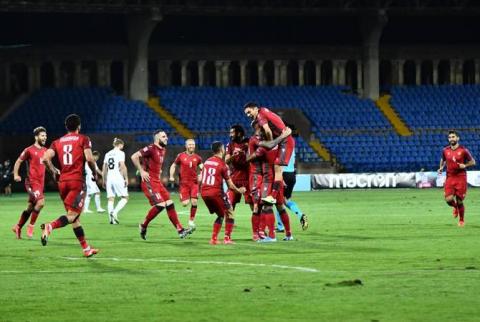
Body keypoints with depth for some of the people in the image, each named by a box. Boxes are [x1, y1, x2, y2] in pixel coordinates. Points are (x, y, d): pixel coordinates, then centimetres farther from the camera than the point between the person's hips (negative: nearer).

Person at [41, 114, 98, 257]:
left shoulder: (58, 142, 13)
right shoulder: (83, 139, 2)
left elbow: (46, 158, 0)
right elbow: (89, 158, -12)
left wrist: (54, 171, 16)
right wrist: (94, 172, 5)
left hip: (63, 181, 5)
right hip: (77, 181, -5)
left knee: (75, 217, 14)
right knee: (72, 215, -12)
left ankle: (86, 248, 18)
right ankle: (50, 226, -39)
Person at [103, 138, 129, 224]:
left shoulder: (108, 154, 14)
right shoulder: (120, 153, -4)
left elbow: (104, 168, 15)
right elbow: (122, 166, -13)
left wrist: (104, 180, 21)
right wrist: (126, 178, -10)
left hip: (109, 178, 6)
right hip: (118, 178, -6)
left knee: (111, 199, 7)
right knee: (125, 198, 2)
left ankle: (111, 218, -3)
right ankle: (115, 212, -18)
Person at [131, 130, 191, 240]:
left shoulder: (163, 150, 14)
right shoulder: (151, 148, -14)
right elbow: (134, 157, -20)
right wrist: (141, 171, -18)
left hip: (157, 181, 9)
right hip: (149, 181, -9)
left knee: (169, 204, 3)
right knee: (160, 204, -17)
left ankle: (180, 230, 4)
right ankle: (143, 226, 0)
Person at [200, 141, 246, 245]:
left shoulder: (207, 161, 10)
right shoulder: (222, 164, -8)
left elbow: (200, 179, 17)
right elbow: (230, 185, -5)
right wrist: (239, 190, 11)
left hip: (204, 192, 6)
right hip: (216, 192, -6)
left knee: (220, 215, 20)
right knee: (229, 213, 10)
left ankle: (214, 238, 12)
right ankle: (227, 238, 0)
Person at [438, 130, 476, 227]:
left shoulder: (463, 150, -5)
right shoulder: (445, 150, 4)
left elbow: (472, 162, 4)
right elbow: (443, 160, 23)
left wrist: (465, 165, -14)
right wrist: (441, 167, 4)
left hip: (461, 178, -2)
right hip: (450, 178, 2)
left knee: (459, 201, 1)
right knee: (448, 199, -14)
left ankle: (461, 220, 22)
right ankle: (455, 207, 23)